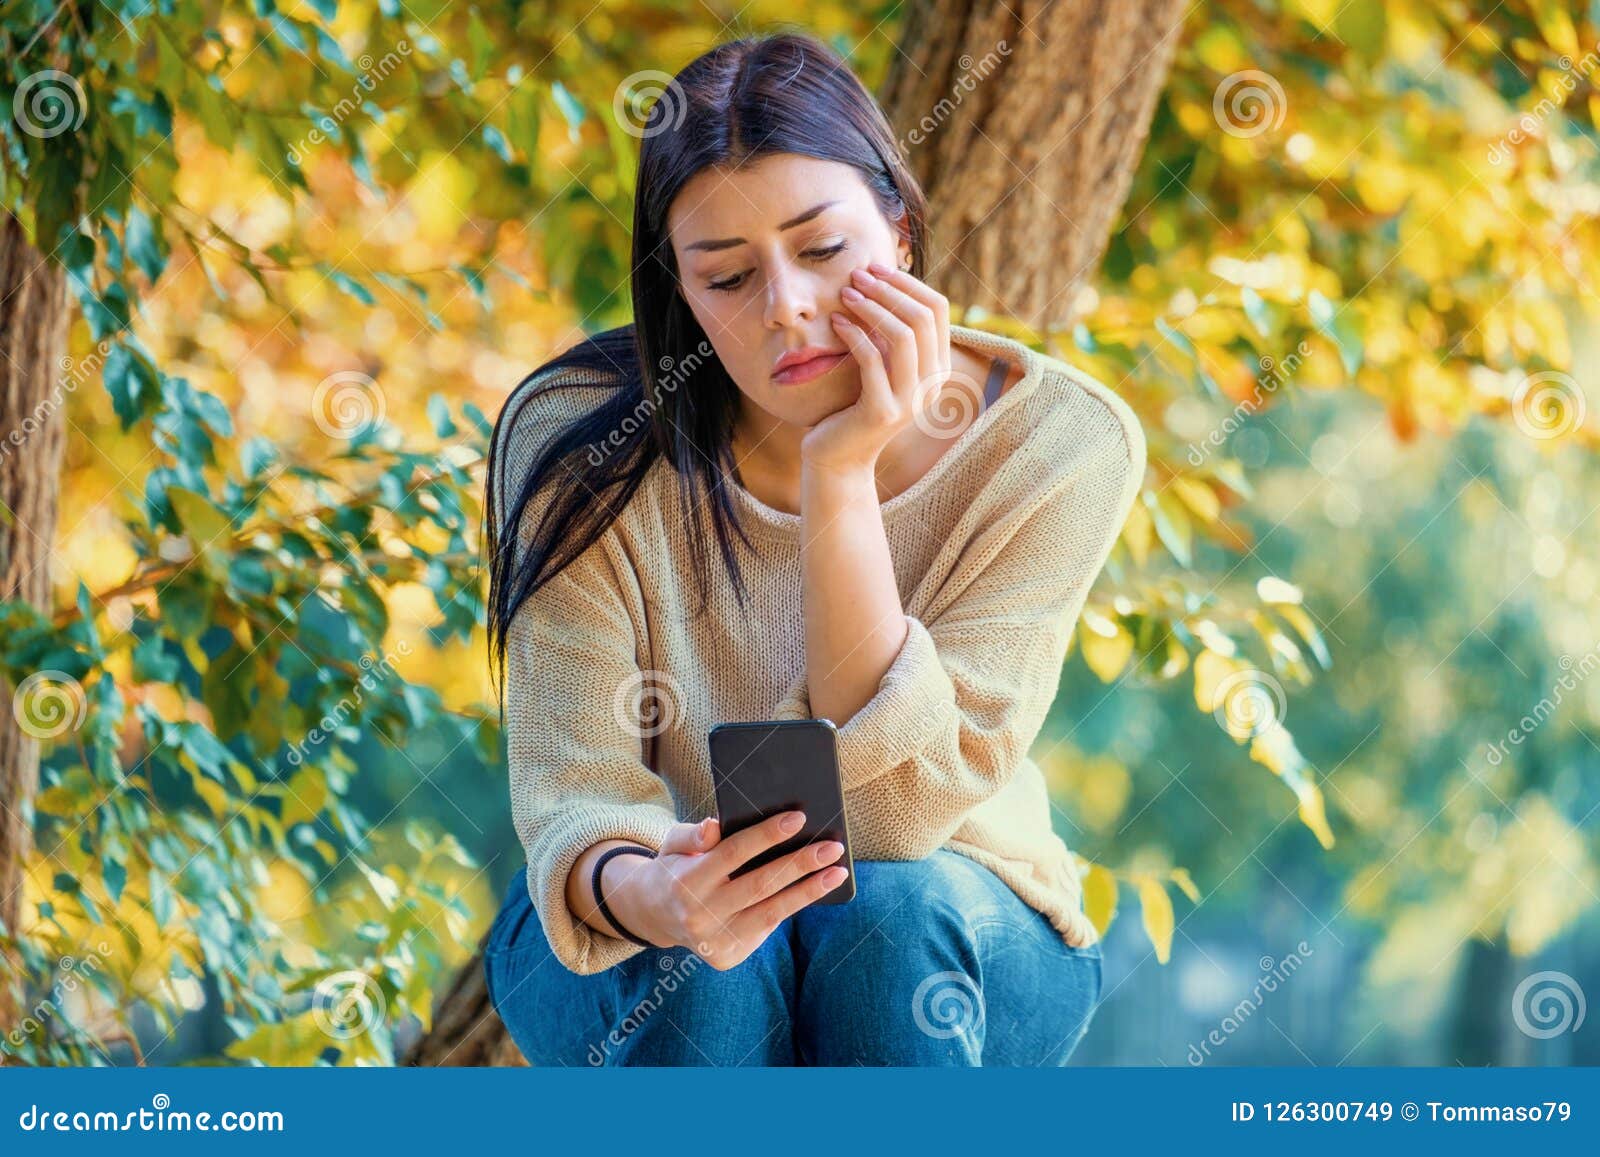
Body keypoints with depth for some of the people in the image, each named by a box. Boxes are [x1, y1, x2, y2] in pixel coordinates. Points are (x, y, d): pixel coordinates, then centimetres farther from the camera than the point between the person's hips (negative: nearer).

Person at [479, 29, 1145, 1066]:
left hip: (950, 937, 0)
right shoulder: (583, 445, -15)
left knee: (893, 910, -33)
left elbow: (897, 815, -23)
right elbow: (575, 796, -20)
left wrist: (840, 478, -31)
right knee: (705, 962, -33)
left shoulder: (1058, 445, -17)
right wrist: (638, 892, -45)